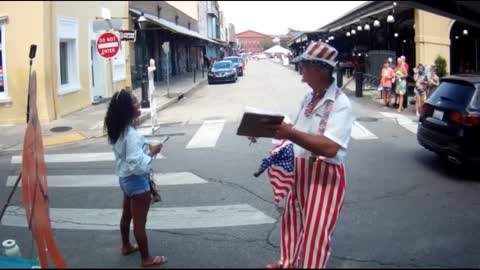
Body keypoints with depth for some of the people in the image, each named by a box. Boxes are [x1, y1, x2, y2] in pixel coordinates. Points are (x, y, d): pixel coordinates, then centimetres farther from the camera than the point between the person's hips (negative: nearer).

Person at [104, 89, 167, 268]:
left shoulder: (118, 131, 1)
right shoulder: (131, 135, -29)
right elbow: (137, 164, -32)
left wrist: (145, 148, 5)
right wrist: (152, 152, -20)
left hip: (125, 178, 10)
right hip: (136, 180, -10)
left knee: (127, 215, 26)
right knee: (139, 222, 5)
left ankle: (126, 246, 46)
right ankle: (147, 259, 20)